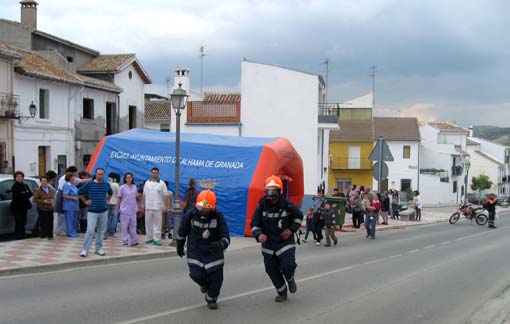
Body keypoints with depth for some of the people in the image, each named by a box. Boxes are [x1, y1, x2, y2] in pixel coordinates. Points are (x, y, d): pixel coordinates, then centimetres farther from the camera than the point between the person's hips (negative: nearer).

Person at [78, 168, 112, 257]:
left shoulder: (106, 184, 7)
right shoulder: (90, 184, -6)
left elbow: (110, 192, 27)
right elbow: (80, 192, 4)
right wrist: (85, 201, 2)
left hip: (103, 211, 4)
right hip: (92, 212, -4)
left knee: (101, 231, 9)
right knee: (90, 231, -10)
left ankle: (99, 248, 20)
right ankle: (84, 250, -3)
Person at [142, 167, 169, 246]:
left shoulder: (162, 184, 0)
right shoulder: (147, 183, 10)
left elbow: (165, 196, -2)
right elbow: (144, 195, 13)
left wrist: (165, 206, -9)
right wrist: (143, 204, 7)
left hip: (158, 207, -3)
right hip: (148, 207, 3)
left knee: (157, 224, -2)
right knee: (148, 223, 7)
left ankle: (156, 239, 1)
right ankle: (149, 238, 16)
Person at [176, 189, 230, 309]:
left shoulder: (218, 217, -17)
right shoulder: (191, 214, -13)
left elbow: (226, 237, -21)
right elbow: (182, 231, 5)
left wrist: (220, 244, -42)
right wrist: (179, 246, 16)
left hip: (213, 252, 0)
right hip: (195, 251, 1)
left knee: (216, 278, -1)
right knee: (196, 275, -12)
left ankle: (211, 300, 30)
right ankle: (204, 284, 30)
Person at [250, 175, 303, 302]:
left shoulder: (287, 205, -10)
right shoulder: (261, 207, -7)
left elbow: (299, 216, 9)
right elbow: (254, 224, -5)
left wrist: (292, 229, -5)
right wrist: (258, 235, -26)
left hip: (285, 242, -2)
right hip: (268, 243, 2)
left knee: (288, 266, -17)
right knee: (272, 270, 8)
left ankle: (290, 280, 21)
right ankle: (282, 292, 33)